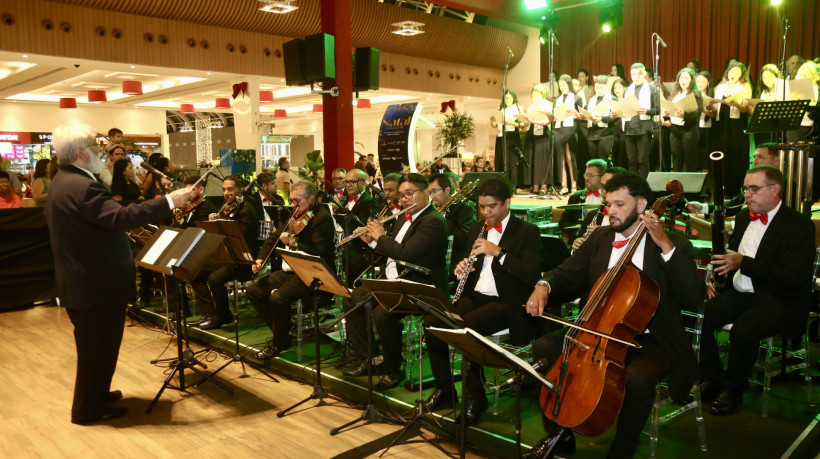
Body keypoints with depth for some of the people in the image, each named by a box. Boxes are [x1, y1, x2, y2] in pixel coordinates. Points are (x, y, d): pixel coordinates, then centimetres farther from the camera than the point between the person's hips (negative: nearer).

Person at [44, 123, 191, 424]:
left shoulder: (63, 181, 11)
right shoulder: (82, 186, -24)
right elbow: (120, 217, -34)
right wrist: (168, 202, -32)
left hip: (81, 280, 11)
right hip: (97, 283, -11)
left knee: (93, 343, 24)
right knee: (99, 345, 4)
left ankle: (94, 394, 39)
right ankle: (87, 408, 17)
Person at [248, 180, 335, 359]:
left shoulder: (322, 218, -14)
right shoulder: (295, 216, 12)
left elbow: (317, 253, -24)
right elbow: (274, 237, 20)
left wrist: (293, 243, -35)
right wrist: (260, 258, 4)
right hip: (288, 271, 9)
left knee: (277, 297, -29)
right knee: (254, 291, 0)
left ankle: (279, 343, -4)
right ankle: (281, 333, 11)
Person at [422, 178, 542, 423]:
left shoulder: (527, 232, -2)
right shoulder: (477, 229, 18)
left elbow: (532, 274, -14)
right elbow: (464, 258, 27)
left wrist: (498, 252, -20)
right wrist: (462, 265, 2)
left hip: (505, 303, -6)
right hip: (474, 296, 6)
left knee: (464, 327, -32)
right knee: (432, 323, -18)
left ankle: (474, 396, -11)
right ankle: (444, 389, 1)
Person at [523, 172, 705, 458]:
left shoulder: (673, 245, -4)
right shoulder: (600, 238, 10)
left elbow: (696, 297, -17)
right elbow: (567, 274, 10)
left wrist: (666, 245, -23)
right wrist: (544, 286, -13)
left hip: (648, 342, -5)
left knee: (637, 377, -35)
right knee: (544, 347, -13)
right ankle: (559, 435, 5)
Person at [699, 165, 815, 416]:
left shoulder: (800, 226, -11)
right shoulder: (744, 216, 12)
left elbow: (793, 277, -21)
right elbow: (730, 254, 23)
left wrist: (743, 263, -24)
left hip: (779, 302, -7)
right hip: (738, 294, 7)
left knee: (743, 330, -33)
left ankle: (732, 389, -9)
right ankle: (710, 378, 0)